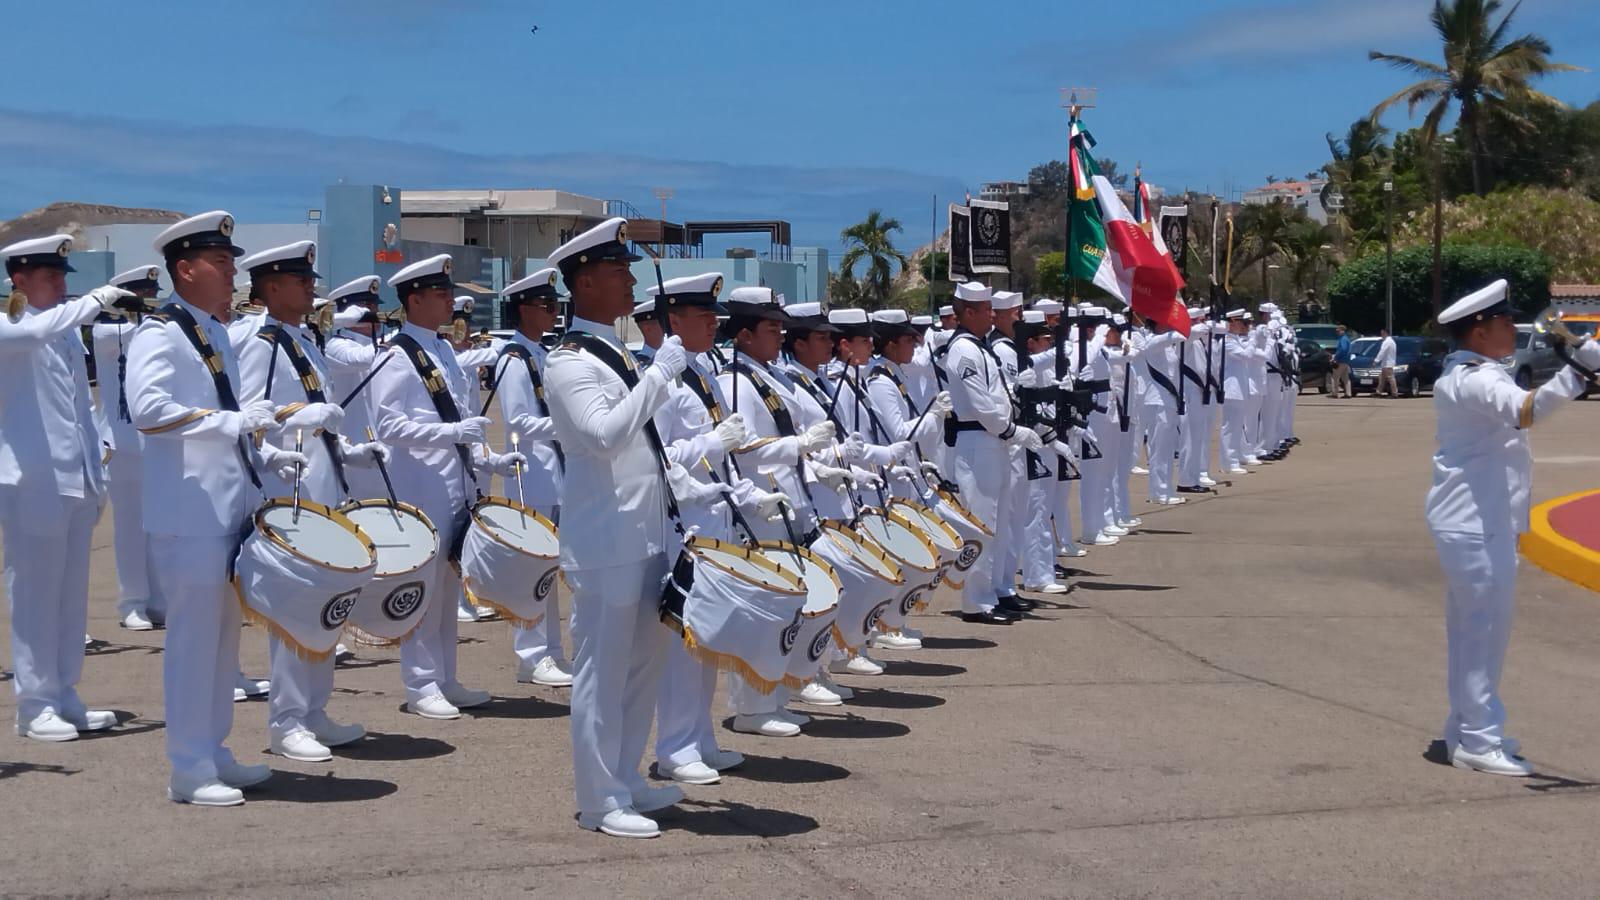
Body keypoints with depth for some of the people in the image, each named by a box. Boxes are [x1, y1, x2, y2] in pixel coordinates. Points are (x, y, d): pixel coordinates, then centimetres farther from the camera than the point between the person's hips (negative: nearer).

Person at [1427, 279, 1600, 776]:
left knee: (1469, 629, 16)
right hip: (1479, 525, -11)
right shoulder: (1477, 381, -20)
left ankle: (1466, 731, 25)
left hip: (1469, 522, 11)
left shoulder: (1461, 375, 13)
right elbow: (1525, 411, -41)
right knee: (1485, 629, -5)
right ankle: (1479, 740, 1)